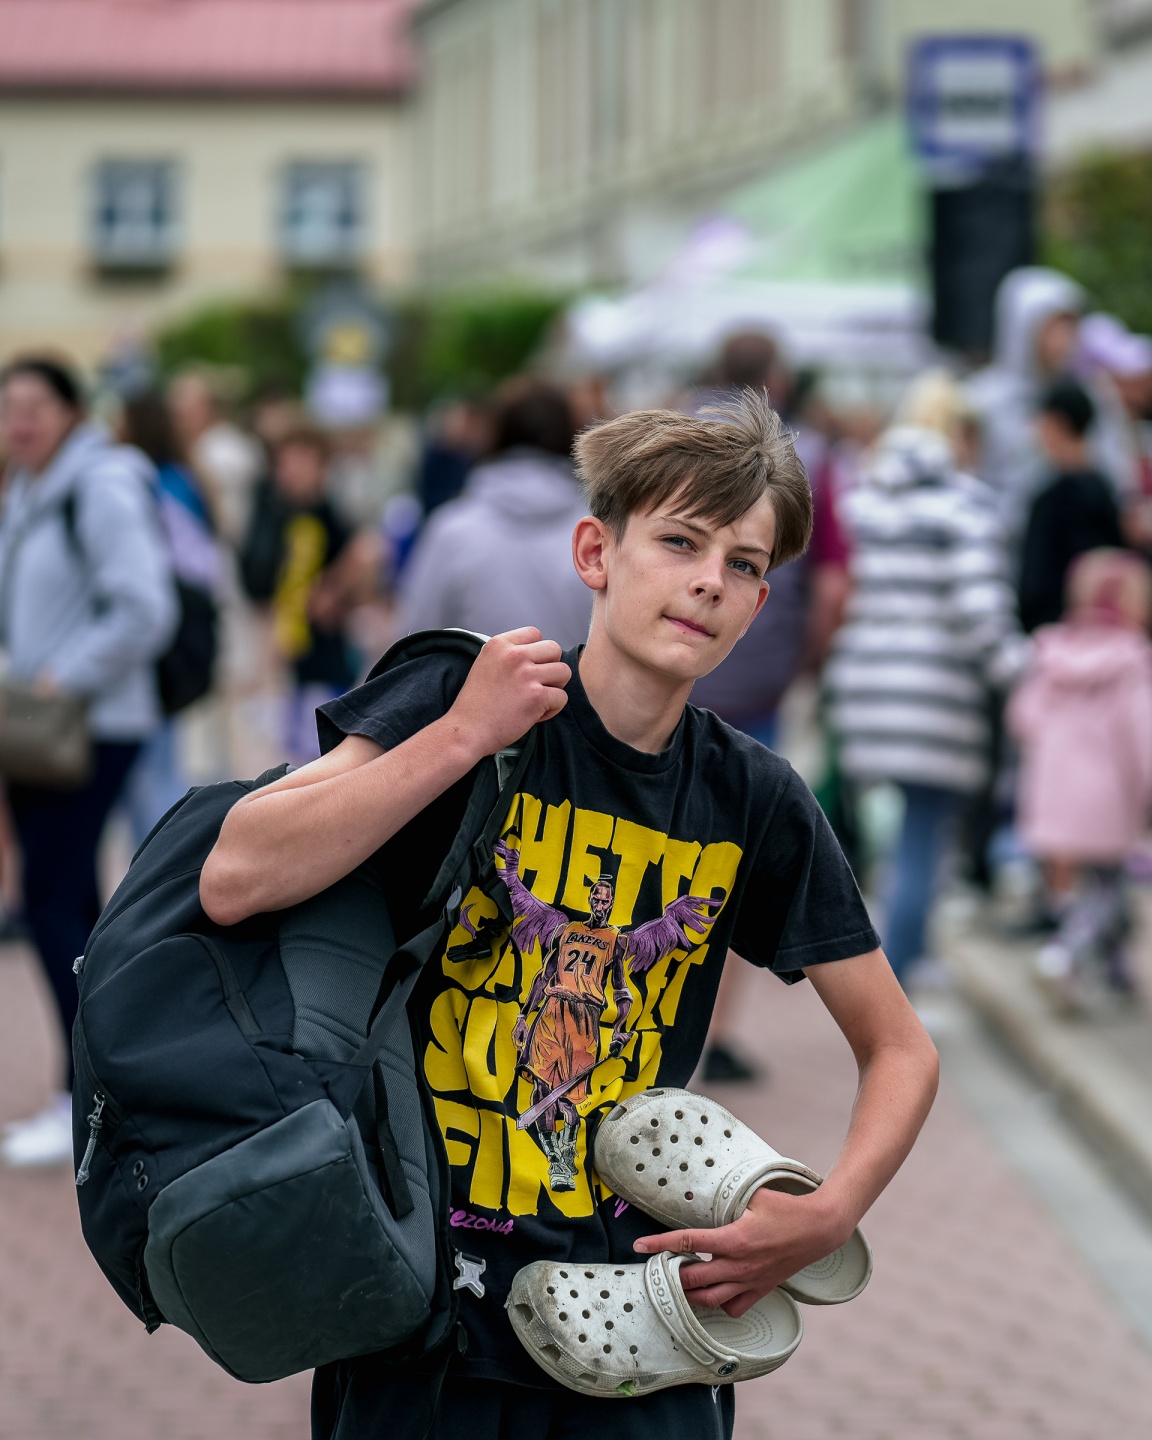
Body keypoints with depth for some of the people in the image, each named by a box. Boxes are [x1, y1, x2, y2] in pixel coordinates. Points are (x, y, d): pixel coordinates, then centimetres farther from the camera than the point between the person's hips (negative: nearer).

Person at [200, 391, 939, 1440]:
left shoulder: (756, 801, 1)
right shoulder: (456, 702, -8)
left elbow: (902, 1050, 10)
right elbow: (234, 881, -20)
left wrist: (828, 1218, -7)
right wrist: (465, 735, -21)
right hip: (425, 1316, -2)